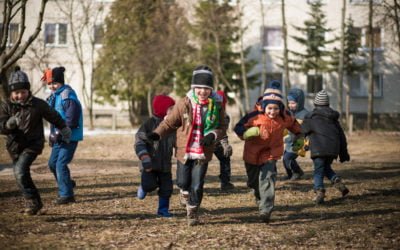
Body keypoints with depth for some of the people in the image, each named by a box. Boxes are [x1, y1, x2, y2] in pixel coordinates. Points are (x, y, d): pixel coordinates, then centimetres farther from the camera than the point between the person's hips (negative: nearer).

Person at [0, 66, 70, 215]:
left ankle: (32, 202, -12)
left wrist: (64, 129, 20)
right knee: (20, 175, 14)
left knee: (20, 171, -23)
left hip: (33, 144, -4)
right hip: (15, 146, 4)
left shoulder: (38, 105, -12)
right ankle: (35, 203, 32)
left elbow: (54, 117, 6)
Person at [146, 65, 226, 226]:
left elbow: (222, 127, 1)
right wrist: (157, 134, -19)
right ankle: (188, 197, 46)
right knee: (182, 182, 11)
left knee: (197, 186, -2)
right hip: (184, 151, 1)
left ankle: (192, 212, 19)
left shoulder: (217, 105, -7)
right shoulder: (184, 103, -9)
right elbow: (170, 122, -3)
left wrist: (213, 135, -21)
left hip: (203, 153, -1)